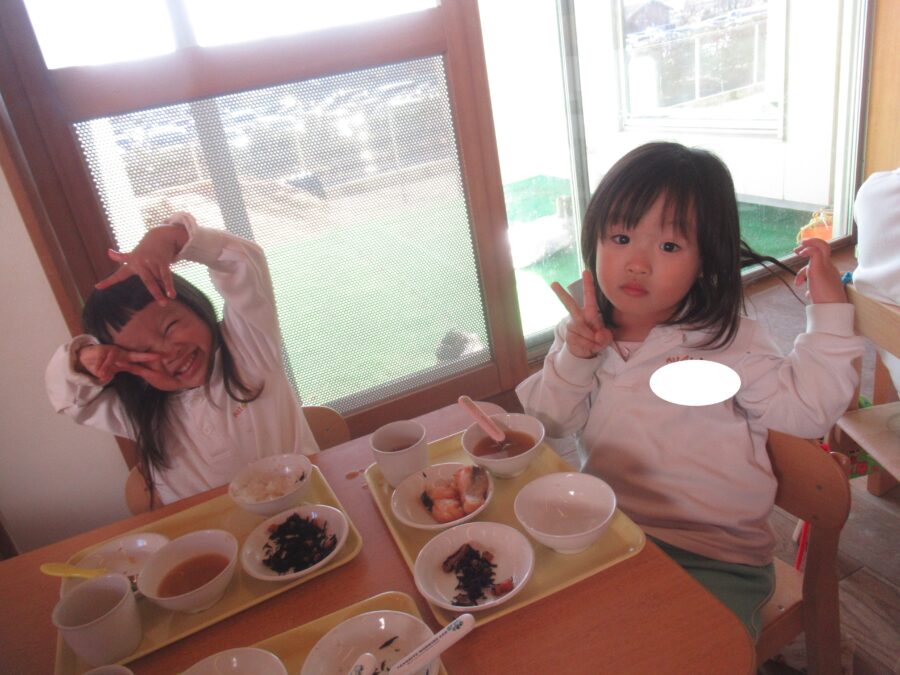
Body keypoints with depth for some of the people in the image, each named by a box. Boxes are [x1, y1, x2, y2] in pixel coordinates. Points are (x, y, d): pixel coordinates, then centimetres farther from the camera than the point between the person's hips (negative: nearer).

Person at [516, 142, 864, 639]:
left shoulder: (725, 340, -7)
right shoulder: (580, 332, 0)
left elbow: (806, 408, -11)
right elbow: (548, 426, -1)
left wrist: (829, 309, -14)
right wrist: (572, 361, -16)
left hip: (715, 555, -2)